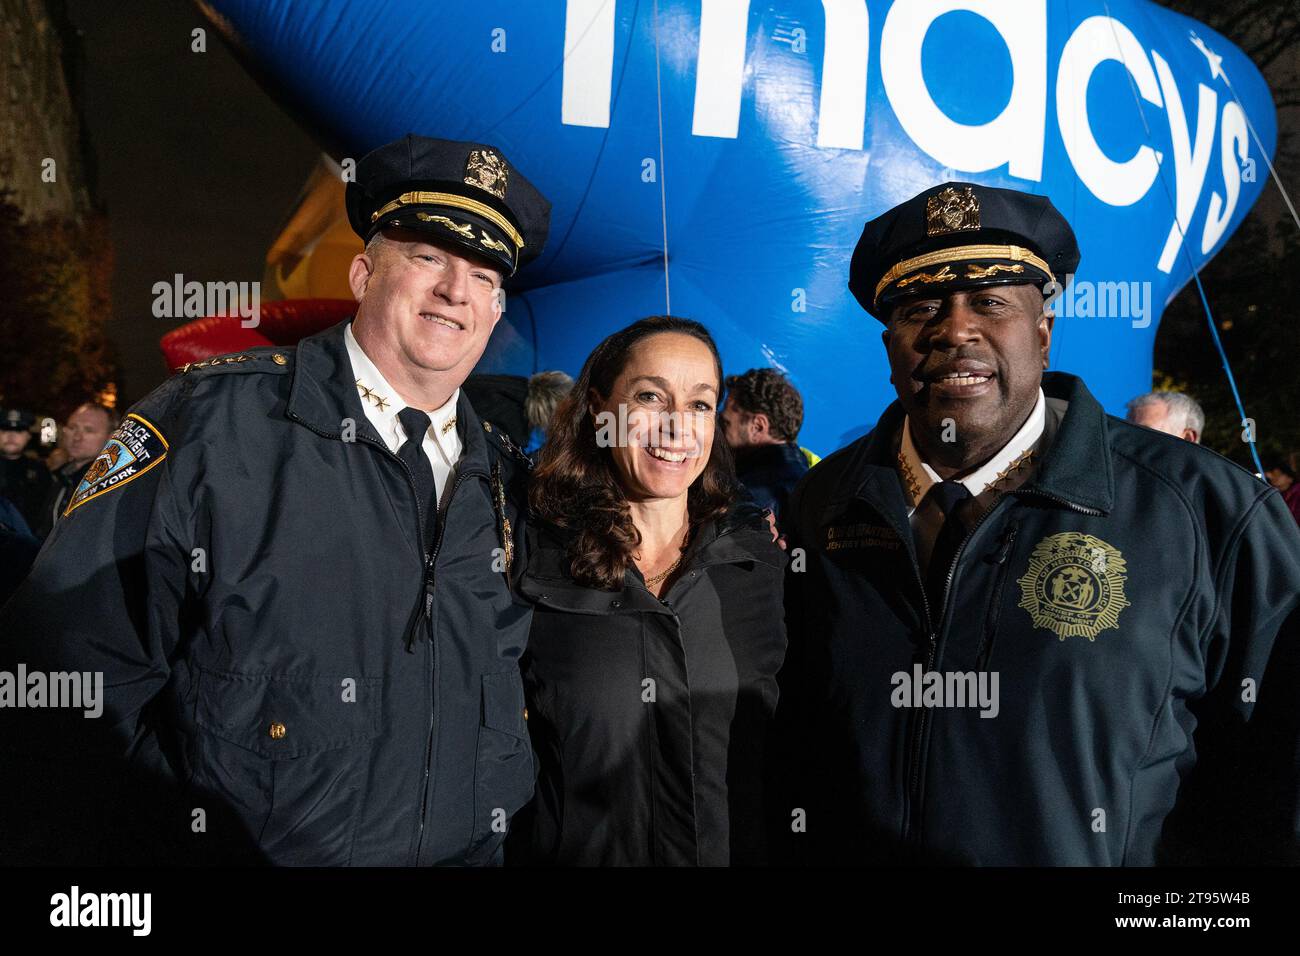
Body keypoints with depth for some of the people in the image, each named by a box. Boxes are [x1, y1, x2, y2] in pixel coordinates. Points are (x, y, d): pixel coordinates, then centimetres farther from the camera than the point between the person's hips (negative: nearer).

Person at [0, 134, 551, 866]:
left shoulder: (505, 477, 0)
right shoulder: (212, 421, -16)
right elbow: (73, 656, -17)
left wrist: (500, 810, -1)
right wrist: (195, 819, -16)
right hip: (238, 850, -4)